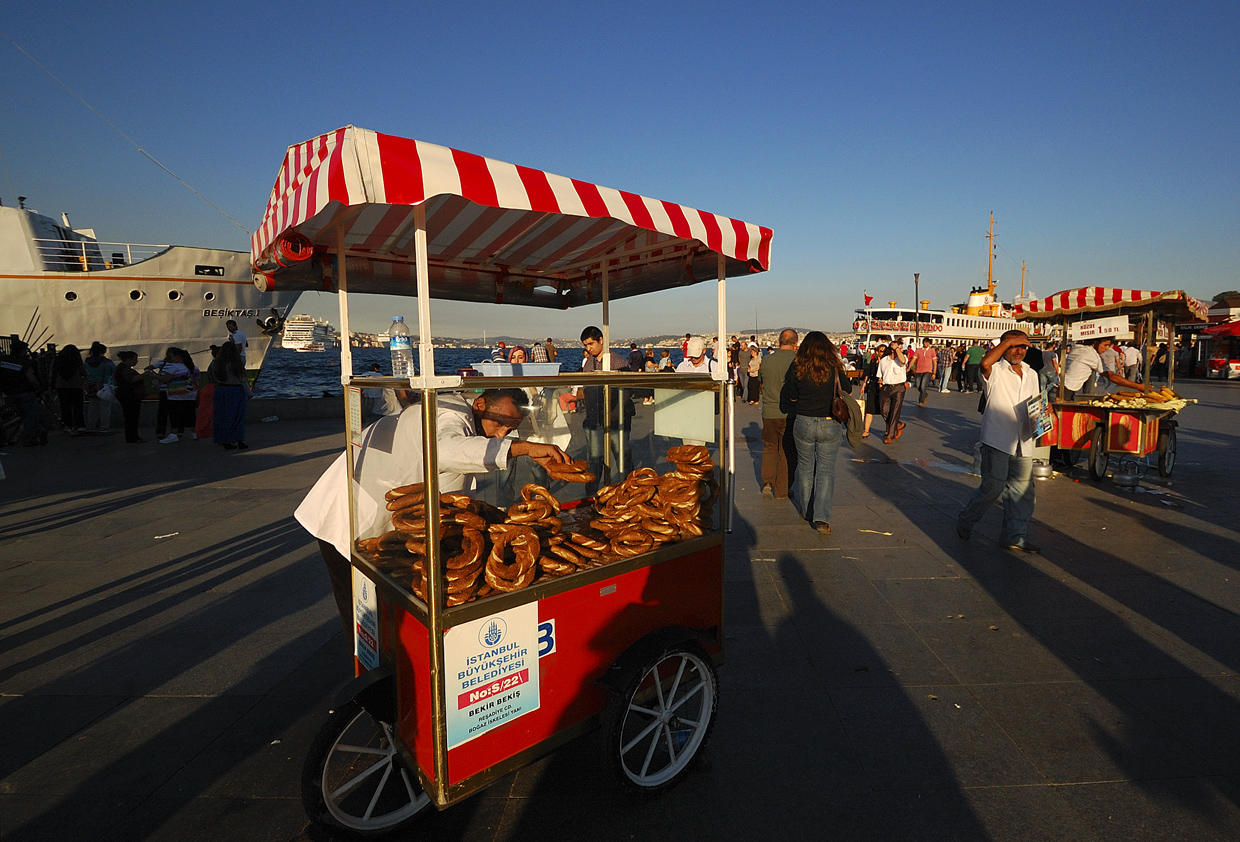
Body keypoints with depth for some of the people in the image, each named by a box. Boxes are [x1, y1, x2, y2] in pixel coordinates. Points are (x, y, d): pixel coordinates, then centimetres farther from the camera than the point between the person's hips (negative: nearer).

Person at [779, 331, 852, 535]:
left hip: (803, 424, 1)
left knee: (805, 466, 17)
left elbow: (790, 397, 1)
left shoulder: (797, 368, -7)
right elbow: (847, 390, 8)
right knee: (826, 469, 5)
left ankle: (806, 510, 29)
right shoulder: (835, 369, -8)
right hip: (829, 425, -1)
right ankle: (822, 518, -4)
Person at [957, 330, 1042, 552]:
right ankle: (965, 522, 13)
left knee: (1022, 490, 8)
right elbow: (985, 363, -29)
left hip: (1023, 442, 7)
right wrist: (1008, 341, -19)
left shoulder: (1031, 374, 18)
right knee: (993, 487, -8)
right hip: (997, 440, -7)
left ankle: (1016, 536, 19)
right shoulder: (995, 371, -4)